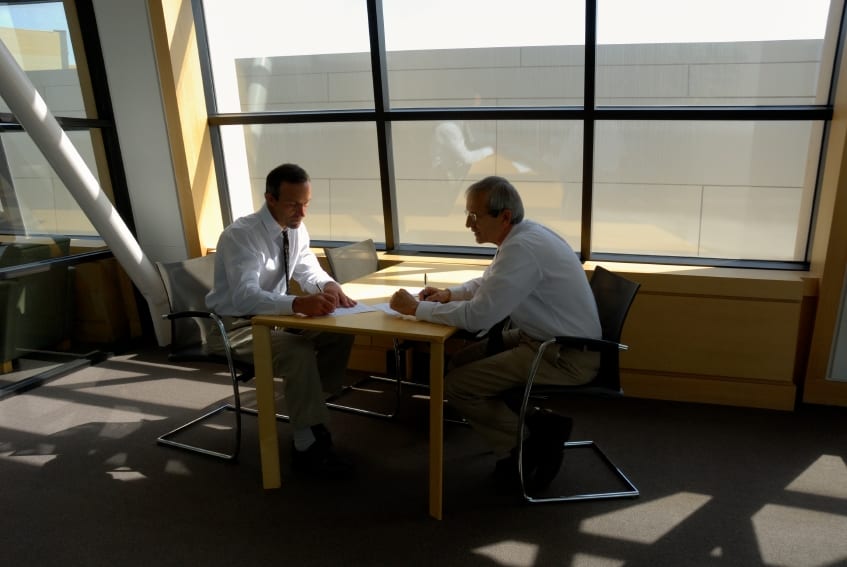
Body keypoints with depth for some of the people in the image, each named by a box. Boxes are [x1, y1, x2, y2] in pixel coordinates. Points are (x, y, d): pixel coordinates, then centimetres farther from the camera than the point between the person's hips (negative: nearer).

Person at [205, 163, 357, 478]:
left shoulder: (296, 229, -2)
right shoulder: (240, 236, -24)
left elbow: (309, 271, 5)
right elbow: (245, 297, -36)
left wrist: (329, 286, -21)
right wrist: (298, 304, -52)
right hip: (234, 326, -7)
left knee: (341, 333, -10)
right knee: (299, 353, -32)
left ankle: (310, 412, 3)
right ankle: (309, 448, -18)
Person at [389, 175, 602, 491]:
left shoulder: (522, 248, -25)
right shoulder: (522, 235, 6)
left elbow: (478, 316, -27)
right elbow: (488, 283, 23)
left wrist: (417, 308, -15)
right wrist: (449, 294, 6)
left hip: (566, 357, -10)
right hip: (542, 337, 10)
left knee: (455, 385, -12)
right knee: (461, 362, 12)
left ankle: (526, 450, 6)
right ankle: (539, 425, 12)